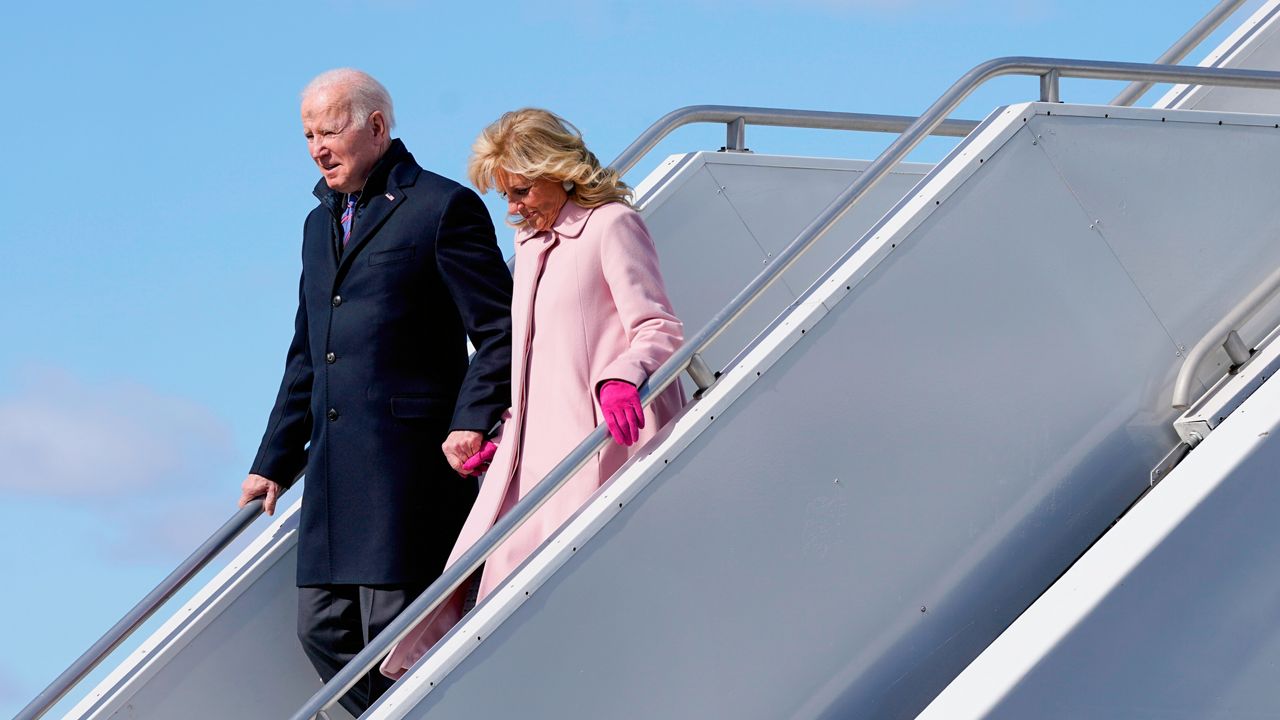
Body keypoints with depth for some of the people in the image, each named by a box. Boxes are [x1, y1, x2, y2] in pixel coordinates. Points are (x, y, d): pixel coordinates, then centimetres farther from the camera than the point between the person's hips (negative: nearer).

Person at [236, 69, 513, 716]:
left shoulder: (442, 208, -2)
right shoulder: (320, 224, 22)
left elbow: (500, 333, -6)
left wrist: (471, 422, -19)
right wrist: (275, 462, 24)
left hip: (408, 456, -8)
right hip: (333, 466, 8)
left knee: (392, 628, -10)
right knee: (323, 630, 3)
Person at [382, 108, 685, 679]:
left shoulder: (612, 225, -1)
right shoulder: (529, 245, 24)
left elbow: (660, 329, -10)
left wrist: (621, 378, -29)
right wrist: (503, 437, 21)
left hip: (598, 443, -8)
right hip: (535, 454, 8)